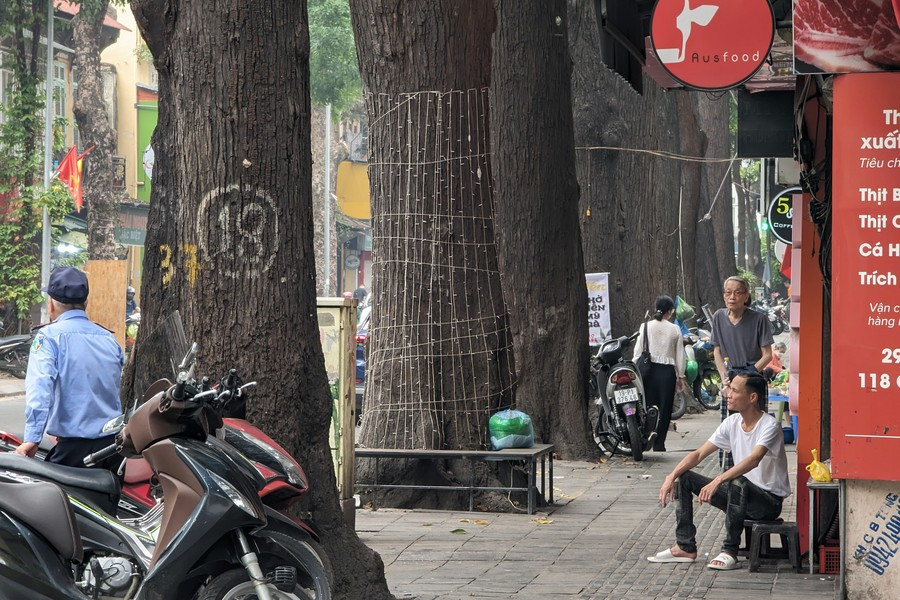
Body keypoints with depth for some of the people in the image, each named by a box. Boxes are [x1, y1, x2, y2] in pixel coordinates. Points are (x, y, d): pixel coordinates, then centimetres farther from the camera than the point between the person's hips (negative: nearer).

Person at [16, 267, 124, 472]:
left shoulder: (49, 336, -4)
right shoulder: (109, 338, 15)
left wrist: (32, 439, -22)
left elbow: (40, 387, -17)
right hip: (113, 445, 6)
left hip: (75, 447, -6)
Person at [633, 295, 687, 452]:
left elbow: (638, 351, -1)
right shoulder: (675, 329, 0)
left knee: (649, 406, 8)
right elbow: (680, 355, 3)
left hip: (649, 369, 1)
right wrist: (680, 376, 12)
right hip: (667, 371, -1)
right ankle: (659, 443, 4)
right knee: (665, 408, 6)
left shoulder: (646, 326, 0)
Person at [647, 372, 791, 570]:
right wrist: (672, 476, -13)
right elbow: (699, 454, 2)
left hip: (770, 500, -8)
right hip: (740, 495, 8)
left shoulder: (770, 426, -19)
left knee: (737, 483, -39)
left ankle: (730, 552, -27)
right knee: (684, 478, -1)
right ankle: (685, 548, 1)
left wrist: (718, 480, -46)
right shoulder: (732, 423, 3)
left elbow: (753, 460, -36)